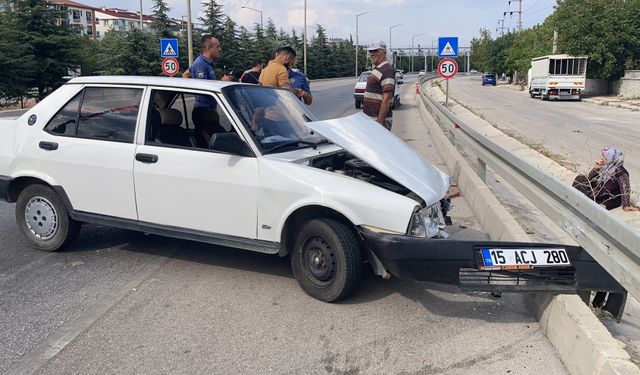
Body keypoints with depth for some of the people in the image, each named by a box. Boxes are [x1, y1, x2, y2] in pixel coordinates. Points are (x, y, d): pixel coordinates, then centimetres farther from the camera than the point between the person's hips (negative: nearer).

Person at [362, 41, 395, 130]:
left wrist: (380, 121, -25)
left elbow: (387, 99, -22)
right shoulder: (376, 69, 17)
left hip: (379, 119, -10)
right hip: (370, 118, 10)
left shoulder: (387, 70, -15)